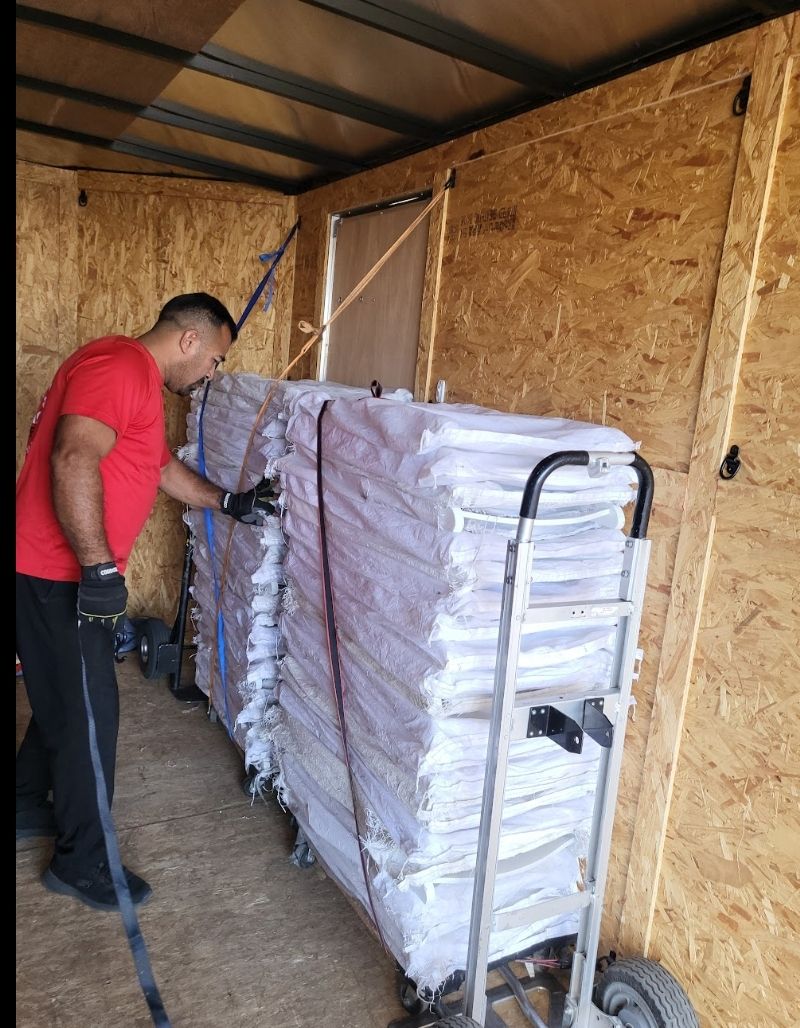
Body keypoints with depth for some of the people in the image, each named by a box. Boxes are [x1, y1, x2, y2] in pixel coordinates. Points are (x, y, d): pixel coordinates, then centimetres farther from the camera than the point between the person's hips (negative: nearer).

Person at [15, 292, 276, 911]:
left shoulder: (141, 382, 17)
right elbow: (73, 461, -30)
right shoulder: (119, 365, -18)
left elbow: (163, 467, 27)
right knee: (89, 712, 1)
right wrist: (99, 569, -30)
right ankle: (81, 863, 19)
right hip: (58, 574, -10)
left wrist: (230, 503, 24)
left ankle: (29, 808, 42)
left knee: (66, 698, 23)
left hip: (70, 572, 10)